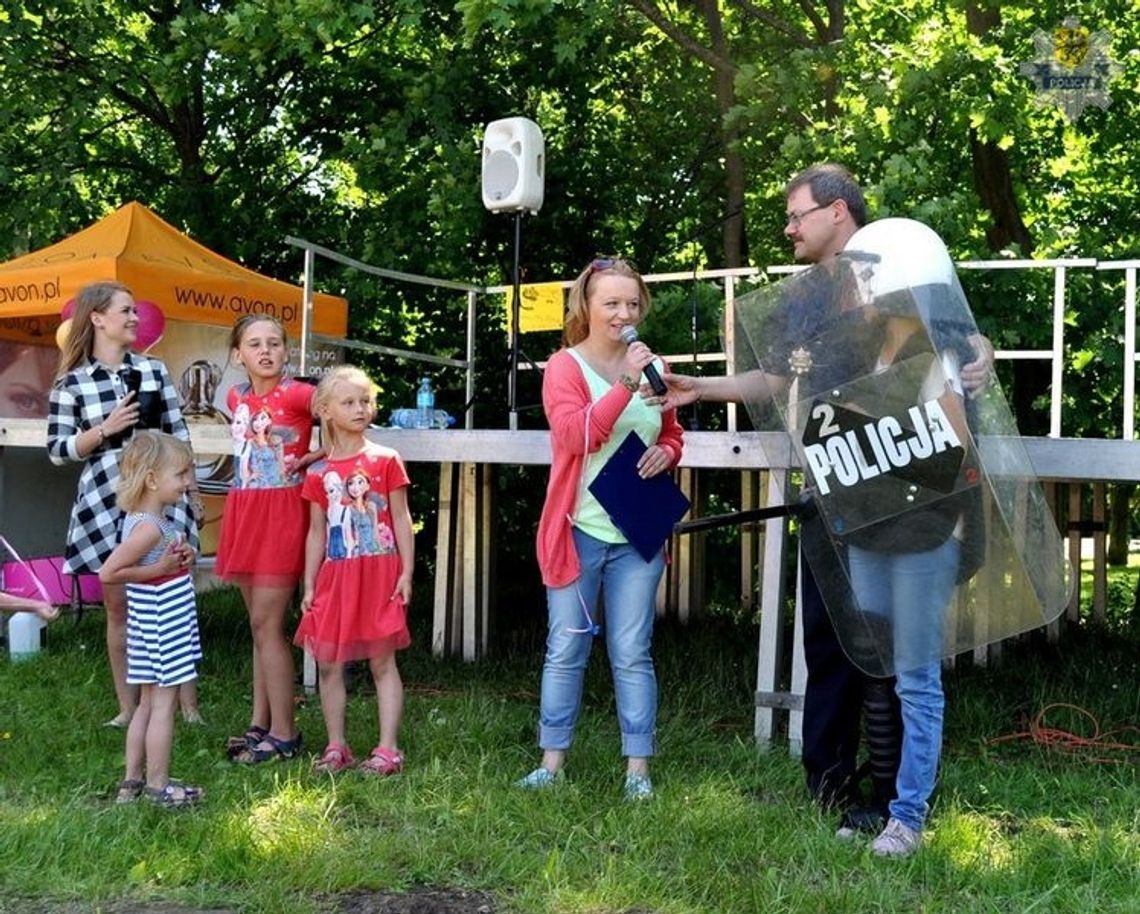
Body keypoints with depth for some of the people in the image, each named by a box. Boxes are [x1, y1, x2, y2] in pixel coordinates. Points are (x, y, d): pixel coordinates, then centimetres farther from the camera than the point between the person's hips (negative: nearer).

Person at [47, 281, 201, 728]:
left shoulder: (154, 369, 5)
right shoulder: (71, 382, -1)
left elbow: (179, 434, 10)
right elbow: (57, 451, 0)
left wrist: (192, 490, 9)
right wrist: (105, 429, -14)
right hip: (105, 502, -1)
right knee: (119, 605, 6)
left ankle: (188, 703, 8)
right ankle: (128, 707, 19)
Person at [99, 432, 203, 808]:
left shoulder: (151, 520, 6)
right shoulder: (149, 527, -23)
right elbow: (108, 573, -24)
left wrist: (177, 560, 3)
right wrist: (159, 569, -20)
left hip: (158, 626, 10)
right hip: (160, 627, -10)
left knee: (148, 702, 16)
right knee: (163, 703, 1)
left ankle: (132, 780, 25)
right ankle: (158, 785, 10)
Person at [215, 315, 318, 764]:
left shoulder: (297, 394, -12)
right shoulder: (236, 397, 8)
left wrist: (315, 456, -14)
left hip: (282, 513, -7)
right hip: (244, 512, 7)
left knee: (266, 622, -6)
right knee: (260, 622, 12)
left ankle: (283, 734, 2)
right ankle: (260, 723, 20)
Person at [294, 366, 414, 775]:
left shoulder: (385, 460, -2)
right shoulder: (318, 473, 5)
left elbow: (402, 520, -1)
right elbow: (317, 532, 10)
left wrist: (406, 573, -6)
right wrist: (309, 585, 7)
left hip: (379, 573, -3)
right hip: (334, 576, 3)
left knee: (382, 662, 2)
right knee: (329, 664, 7)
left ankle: (388, 749, 6)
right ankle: (336, 746, 19)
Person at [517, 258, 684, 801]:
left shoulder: (650, 367, 8)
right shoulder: (565, 367, -3)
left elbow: (673, 435, 19)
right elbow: (574, 435, -20)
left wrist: (666, 454, -4)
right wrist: (625, 383, -27)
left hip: (638, 534, 3)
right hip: (578, 531, -2)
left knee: (632, 654, 5)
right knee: (566, 650, 6)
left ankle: (638, 768, 11)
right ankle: (552, 761, 16)